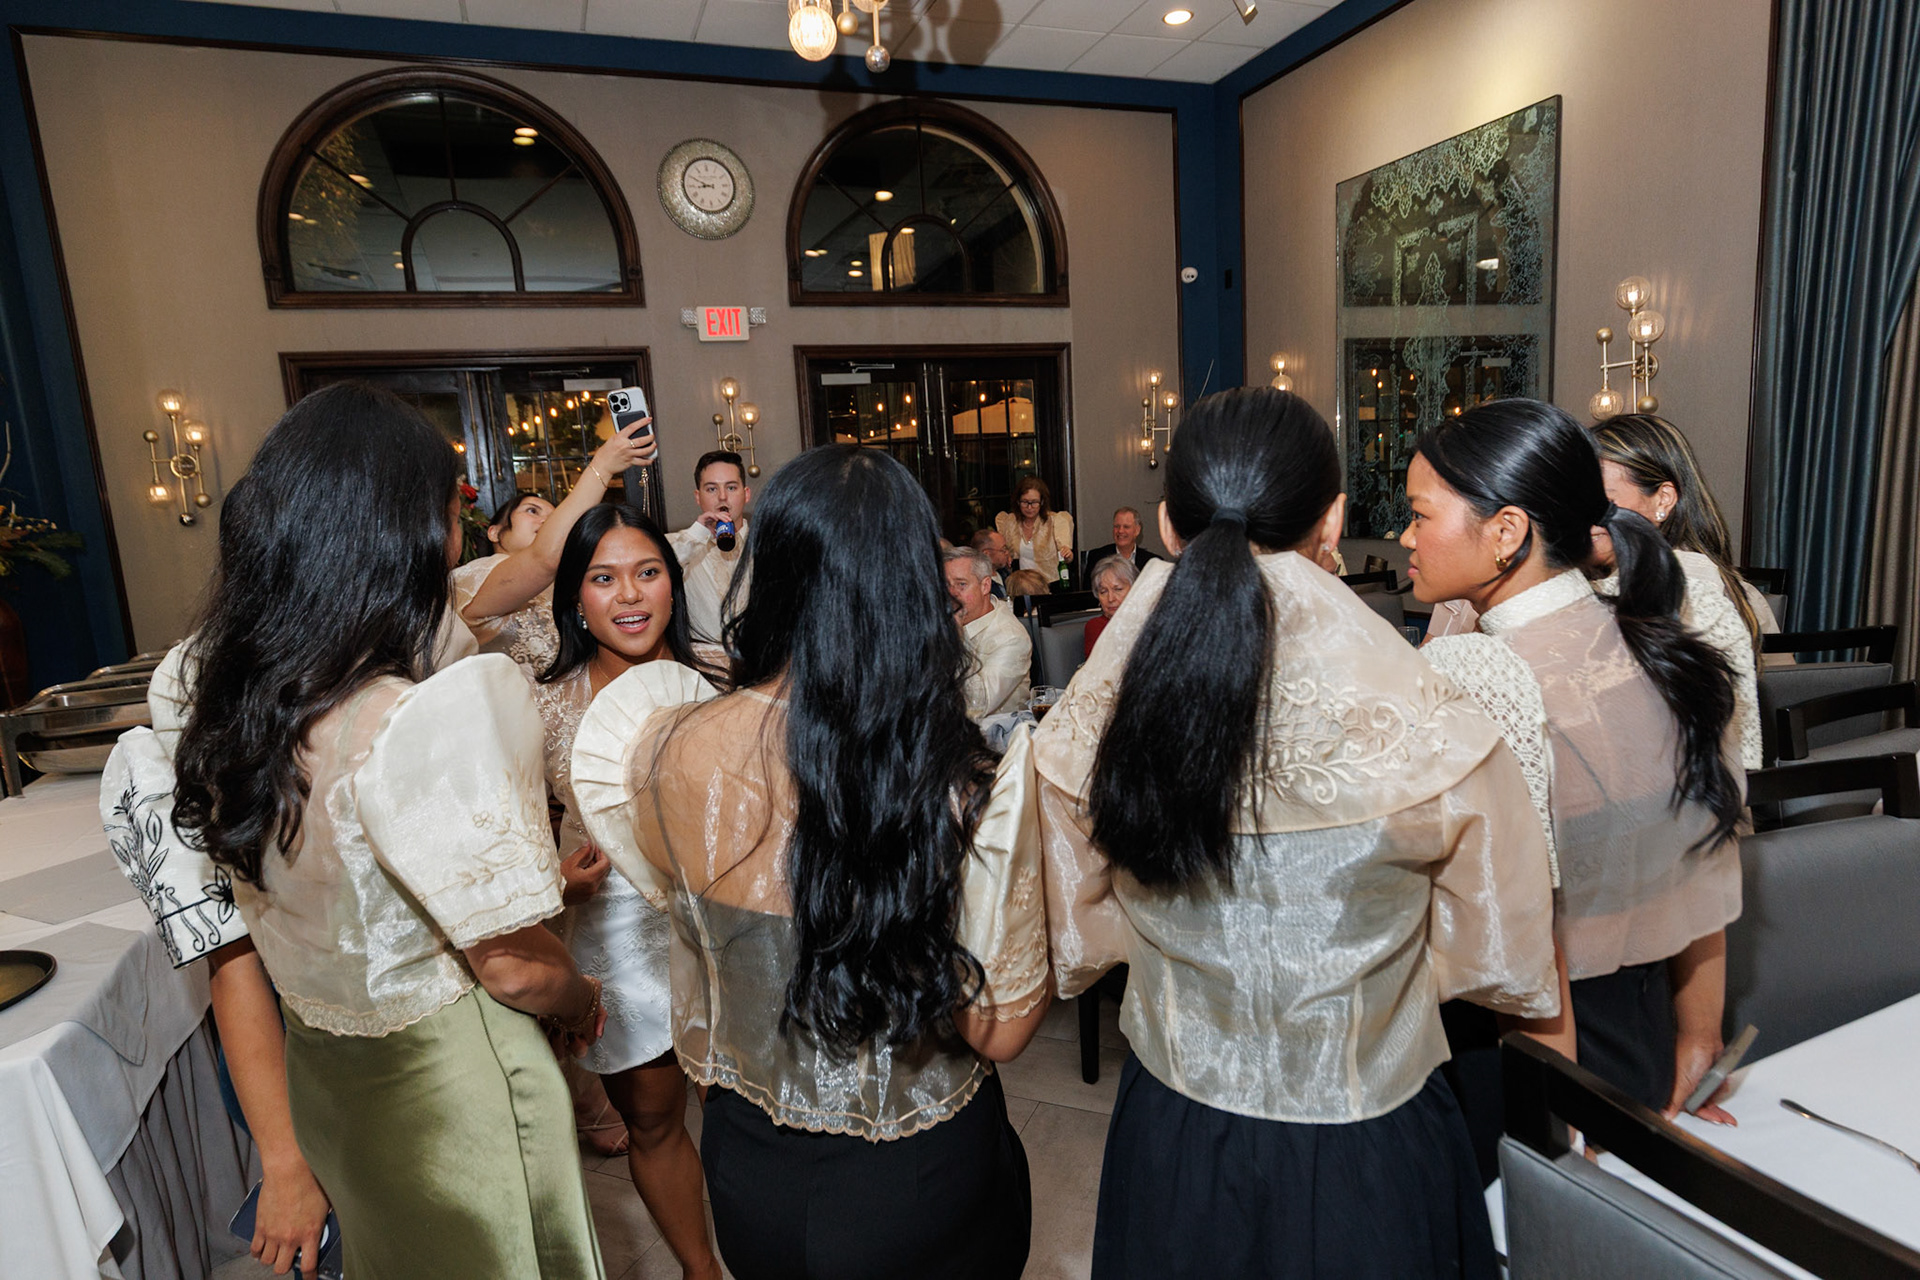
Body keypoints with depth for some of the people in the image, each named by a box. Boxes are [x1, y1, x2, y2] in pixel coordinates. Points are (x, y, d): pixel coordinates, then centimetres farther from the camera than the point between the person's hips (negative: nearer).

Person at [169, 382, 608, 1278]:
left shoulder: (226, 704, -8)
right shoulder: (426, 721, -32)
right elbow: (514, 966, -23)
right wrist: (583, 1005, -4)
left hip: (318, 1064, 7)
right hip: (447, 1083, -7)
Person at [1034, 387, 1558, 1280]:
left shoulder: (1086, 727, -20)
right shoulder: (1427, 734, -28)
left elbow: (1079, 943, -3)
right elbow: (1504, 964, -10)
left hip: (1165, 1144, 2)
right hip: (1358, 1168, -1)